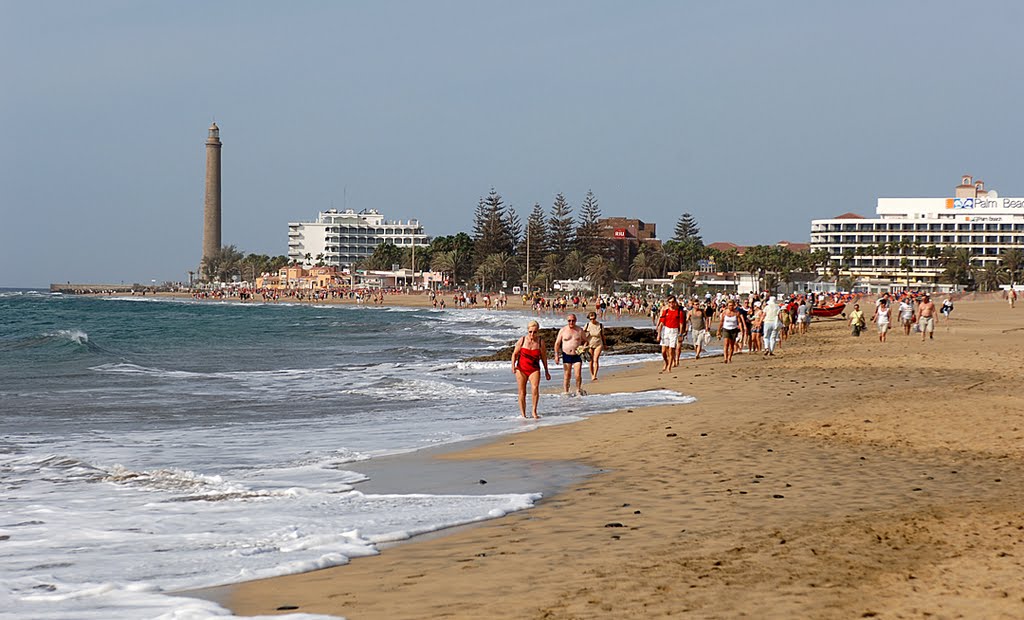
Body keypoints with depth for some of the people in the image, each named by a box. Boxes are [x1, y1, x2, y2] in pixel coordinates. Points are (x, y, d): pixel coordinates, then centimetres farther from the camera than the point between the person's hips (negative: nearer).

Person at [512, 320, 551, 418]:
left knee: (535, 388, -22)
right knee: (522, 392, 1)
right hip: (521, 369, 0)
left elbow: (544, 357, 8)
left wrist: (546, 371, 14)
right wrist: (513, 365, -11)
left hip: (534, 369, 0)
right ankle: (523, 414, 10)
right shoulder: (522, 340, -3)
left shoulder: (540, 341, -1)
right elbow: (515, 354, 5)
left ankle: (534, 411, -12)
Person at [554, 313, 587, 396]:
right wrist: (556, 355, -1)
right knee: (567, 375, 0)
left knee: (578, 375, -6)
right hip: (566, 355, 0)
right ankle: (566, 392, 9)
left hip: (577, 355, 0)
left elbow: (585, 341, 14)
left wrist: (584, 347, -7)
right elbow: (557, 343, 5)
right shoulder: (563, 330, 0)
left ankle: (578, 390, 14)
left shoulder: (579, 330, 2)